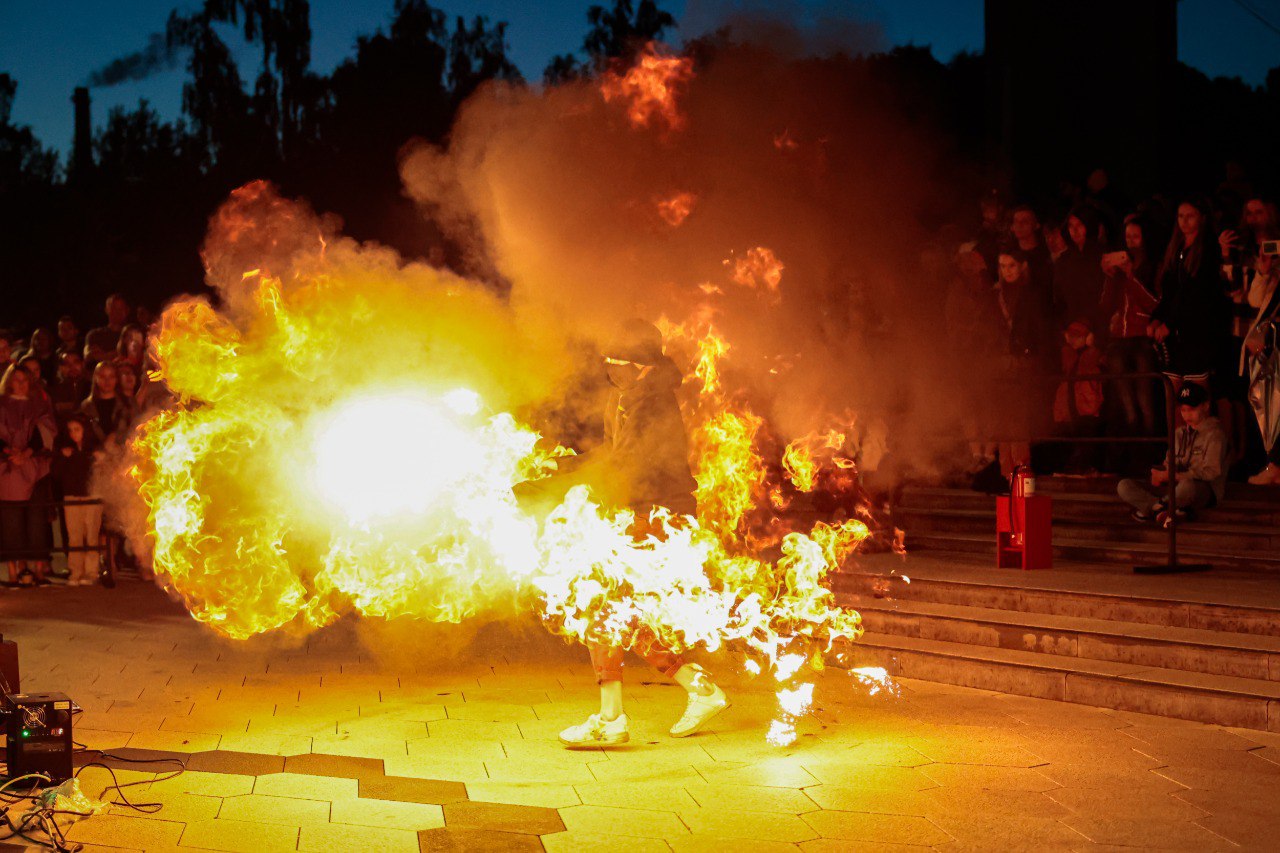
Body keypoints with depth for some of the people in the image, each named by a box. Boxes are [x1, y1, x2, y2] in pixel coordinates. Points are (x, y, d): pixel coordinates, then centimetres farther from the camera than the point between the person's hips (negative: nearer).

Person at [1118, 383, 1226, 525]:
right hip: (1175, 487, 7)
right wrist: (1160, 473, -8)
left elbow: (1211, 472, -12)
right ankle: (1176, 510, -25)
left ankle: (1152, 507, -16)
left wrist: (1171, 476, -15)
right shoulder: (1180, 433, 19)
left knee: (1187, 486, -45)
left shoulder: (1214, 433, -2)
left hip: (1205, 490, -7)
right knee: (1123, 486, -11)